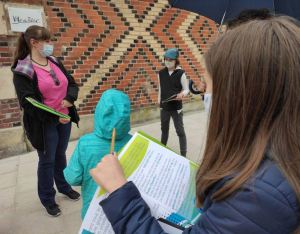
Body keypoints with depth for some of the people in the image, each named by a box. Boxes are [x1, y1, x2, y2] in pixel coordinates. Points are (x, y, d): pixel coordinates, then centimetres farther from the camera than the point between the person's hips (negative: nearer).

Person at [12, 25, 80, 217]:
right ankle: (48, 199, 32)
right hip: (45, 124, -5)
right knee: (47, 161, 11)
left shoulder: (55, 62, 6)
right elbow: (28, 103, -18)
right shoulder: (23, 70, -13)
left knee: (61, 156, 21)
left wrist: (70, 98, -14)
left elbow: (72, 83, 7)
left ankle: (64, 187, 42)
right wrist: (54, 117, -24)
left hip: (65, 118, 6)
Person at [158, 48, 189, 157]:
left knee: (180, 131, 2)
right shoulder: (161, 73, 2)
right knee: (164, 129, 20)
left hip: (176, 107, -4)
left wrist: (182, 94, -26)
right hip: (164, 107, 4)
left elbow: (186, 89, -5)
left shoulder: (181, 73, -9)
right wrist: (159, 101, 14)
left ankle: (183, 154, 13)